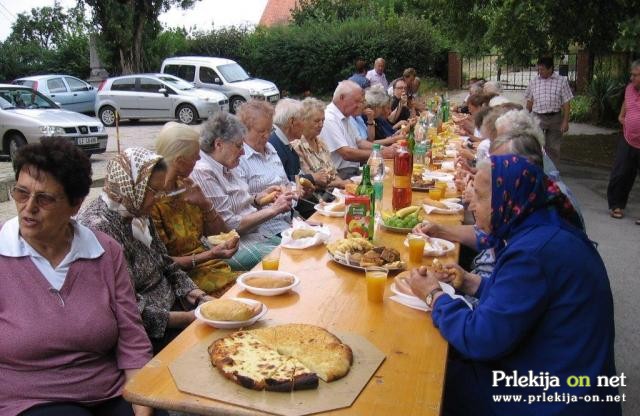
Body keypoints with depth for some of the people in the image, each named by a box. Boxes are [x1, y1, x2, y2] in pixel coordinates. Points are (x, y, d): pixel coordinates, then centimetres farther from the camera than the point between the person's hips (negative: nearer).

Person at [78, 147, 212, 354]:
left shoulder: (136, 215, 5)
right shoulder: (99, 227, -22)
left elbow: (167, 265, 12)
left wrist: (198, 296, -3)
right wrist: (188, 318, -20)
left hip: (169, 307, 8)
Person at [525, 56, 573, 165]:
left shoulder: (562, 81, 2)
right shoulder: (534, 82, 7)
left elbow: (566, 103, 1)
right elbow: (529, 102, 14)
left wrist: (565, 121, -6)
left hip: (555, 118, 0)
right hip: (537, 118, 0)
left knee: (553, 148, 6)